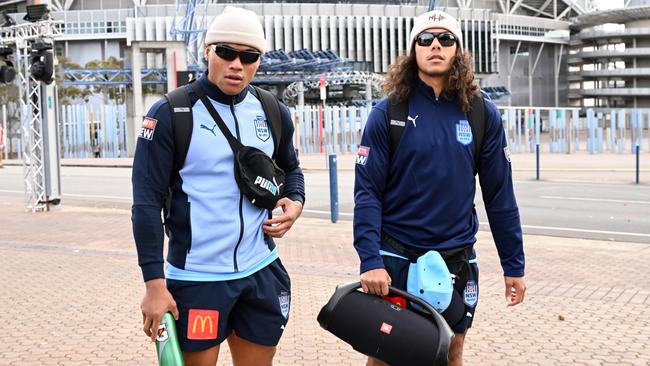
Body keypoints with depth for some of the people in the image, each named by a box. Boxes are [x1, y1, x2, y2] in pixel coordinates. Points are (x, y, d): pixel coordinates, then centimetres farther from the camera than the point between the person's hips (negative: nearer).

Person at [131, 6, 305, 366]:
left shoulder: (273, 113, 5)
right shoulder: (171, 114, -10)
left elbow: (290, 168, 23)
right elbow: (147, 202, -10)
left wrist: (295, 202, 1)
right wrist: (154, 284, -14)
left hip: (262, 273, 5)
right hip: (196, 278, -4)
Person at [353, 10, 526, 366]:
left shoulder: (483, 114, 0)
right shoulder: (387, 112, -6)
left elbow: (500, 195, 3)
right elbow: (367, 193, -8)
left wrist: (513, 265, 3)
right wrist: (370, 260, -18)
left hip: (457, 258, 2)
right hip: (396, 256, -2)